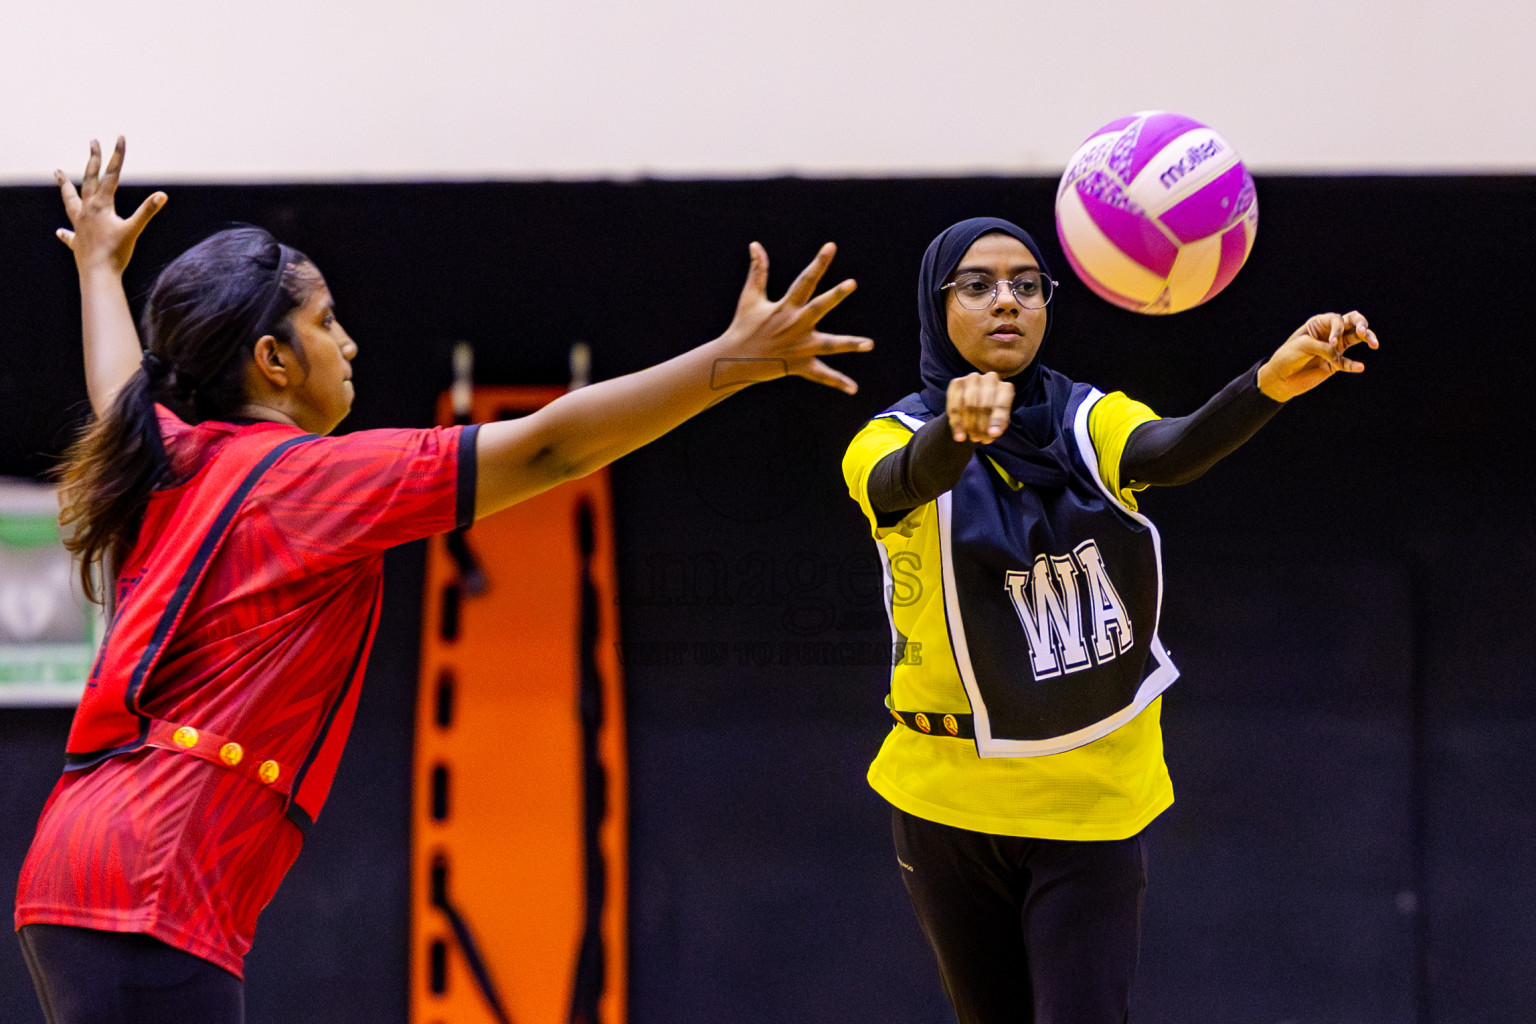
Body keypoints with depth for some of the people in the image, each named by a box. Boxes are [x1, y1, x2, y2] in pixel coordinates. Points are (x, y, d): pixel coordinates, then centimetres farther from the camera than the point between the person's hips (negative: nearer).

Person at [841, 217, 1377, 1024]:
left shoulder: (1089, 424, -3)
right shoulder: (890, 443, -7)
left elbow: (1171, 451, -26)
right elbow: (910, 480, -33)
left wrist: (1272, 381, -49)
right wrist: (959, 429, -59)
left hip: (1092, 798, 0)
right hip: (950, 799, 0)